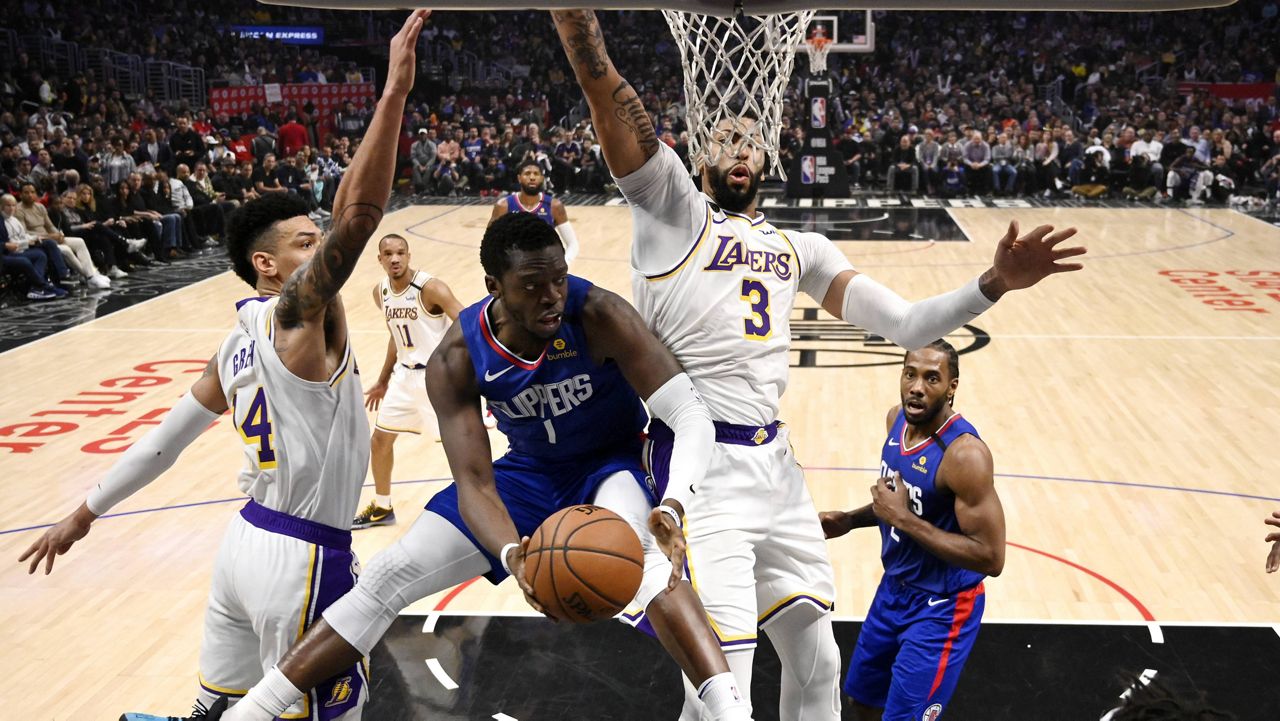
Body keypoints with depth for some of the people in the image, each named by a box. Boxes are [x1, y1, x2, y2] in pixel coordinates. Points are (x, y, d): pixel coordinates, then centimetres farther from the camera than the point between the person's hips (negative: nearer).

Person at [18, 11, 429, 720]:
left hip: (247, 545, 9)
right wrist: (395, 88, -32)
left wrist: (84, 513, 24)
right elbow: (358, 213, -28)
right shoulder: (297, 314, -13)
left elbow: (166, 436, 15)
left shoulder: (239, 344, 11)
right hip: (304, 560, -9)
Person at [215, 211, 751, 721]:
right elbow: (473, 480, -26)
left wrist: (672, 509, -52)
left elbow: (691, 415, -33)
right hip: (529, 470, 3)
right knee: (388, 578, -2)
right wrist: (510, 553, -48)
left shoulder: (598, 315, -30)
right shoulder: (457, 360, -22)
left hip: (613, 463, -3)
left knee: (639, 551, -40)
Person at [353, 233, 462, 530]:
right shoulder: (380, 292, 3)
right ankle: (382, 508, 34)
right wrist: (383, 382, 23)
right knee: (379, 440, 14)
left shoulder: (431, 288, -20)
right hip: (405, 374, 7)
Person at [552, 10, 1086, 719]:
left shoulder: (798, 249, 17)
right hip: (701, 469, -6)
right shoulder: (673, 207, 2)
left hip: (776, 467, 7)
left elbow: (906, 324, 13)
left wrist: (994, 283, -1)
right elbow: (608, 97, -12)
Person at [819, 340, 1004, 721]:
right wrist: (850, 520, 1)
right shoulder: (898, 418, -4)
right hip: (894, 588, 8)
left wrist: (904, 519, -29)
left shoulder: (964, 454, -28)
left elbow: (991, 557, -29)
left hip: (940, 607, -8)